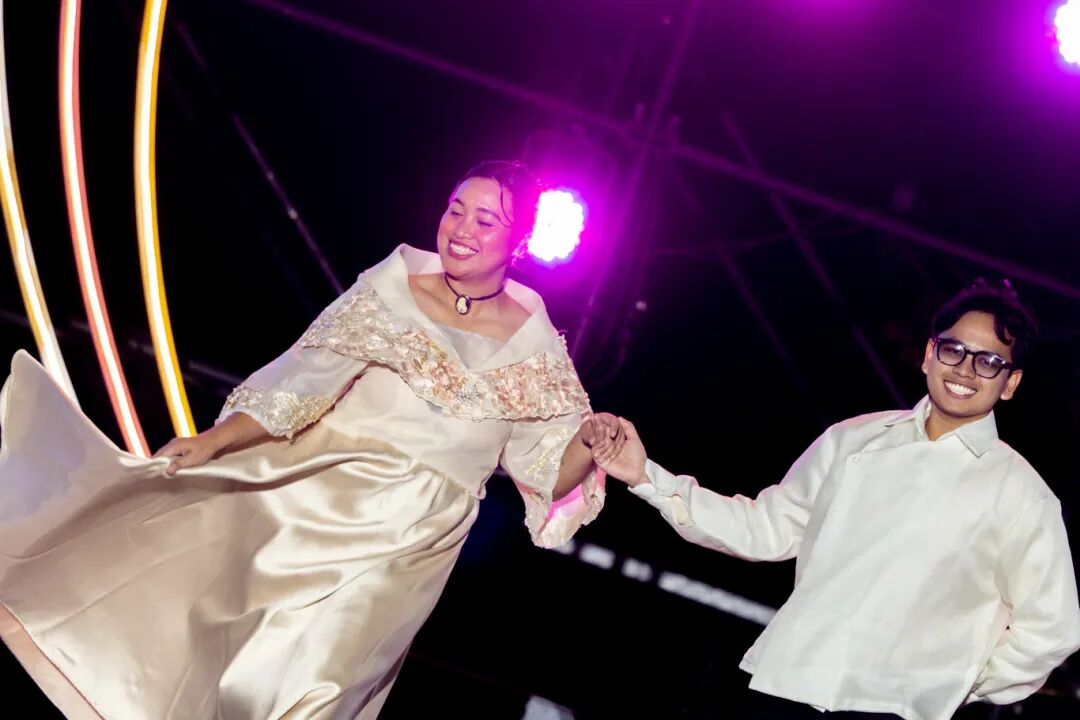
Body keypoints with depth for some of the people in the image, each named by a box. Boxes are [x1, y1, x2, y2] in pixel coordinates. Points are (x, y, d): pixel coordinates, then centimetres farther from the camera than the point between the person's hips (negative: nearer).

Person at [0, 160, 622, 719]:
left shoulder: (533, 347, -4)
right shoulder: (396, 284, -3)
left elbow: (551, 476, 0)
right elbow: (306, 378, -7)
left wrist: (589, 445, -22)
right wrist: (215, 440, -16)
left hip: (400, 545, -2)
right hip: (306, 484, 2)